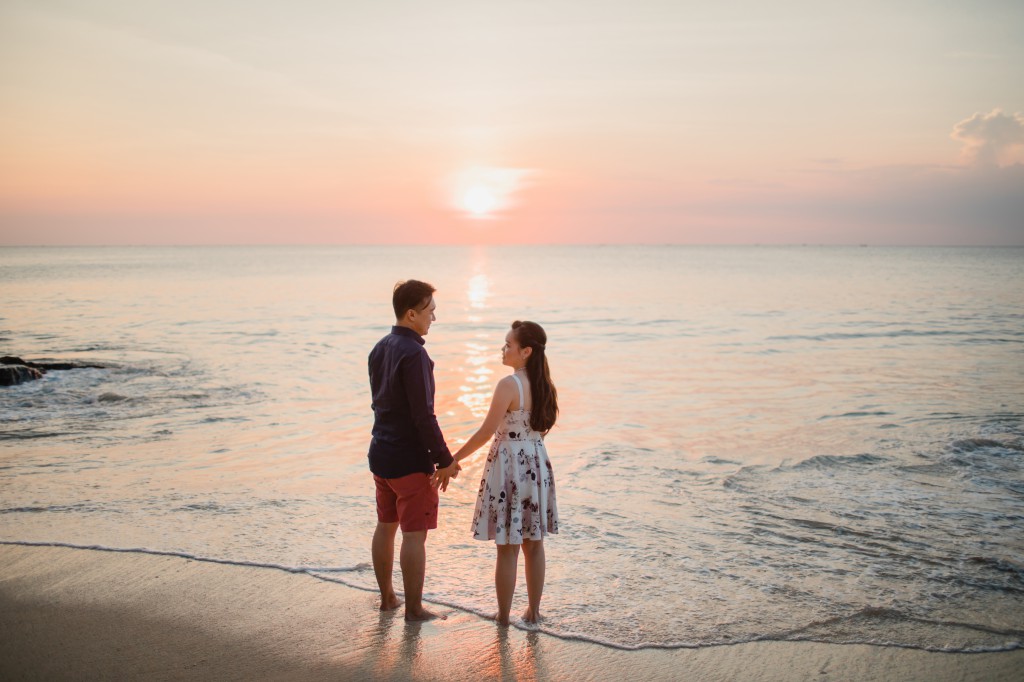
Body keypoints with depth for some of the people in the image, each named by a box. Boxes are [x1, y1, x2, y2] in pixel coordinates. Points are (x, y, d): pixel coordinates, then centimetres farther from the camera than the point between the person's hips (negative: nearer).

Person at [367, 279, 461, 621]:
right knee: (414, 534, 0)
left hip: (381, 452, 9)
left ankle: (386, 597, 30)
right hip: (410, 459, -9)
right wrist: (444, 459, -15)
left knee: (385, 526, 17)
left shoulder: (379, 349, 7)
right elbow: (423, 415, -23)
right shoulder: (413, 353, -21)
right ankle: (413, 609, 8)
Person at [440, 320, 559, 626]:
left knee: (507, 548, 3)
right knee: (534, 543, 14)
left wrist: (452, 461, -12)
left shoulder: (509, 385, -18)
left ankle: (503, 616, 12)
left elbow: (485, 432, -18)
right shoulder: (544, 386, 4)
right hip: (537, 463, 7)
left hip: (509, 465, -7)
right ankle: (533, 611, 23)